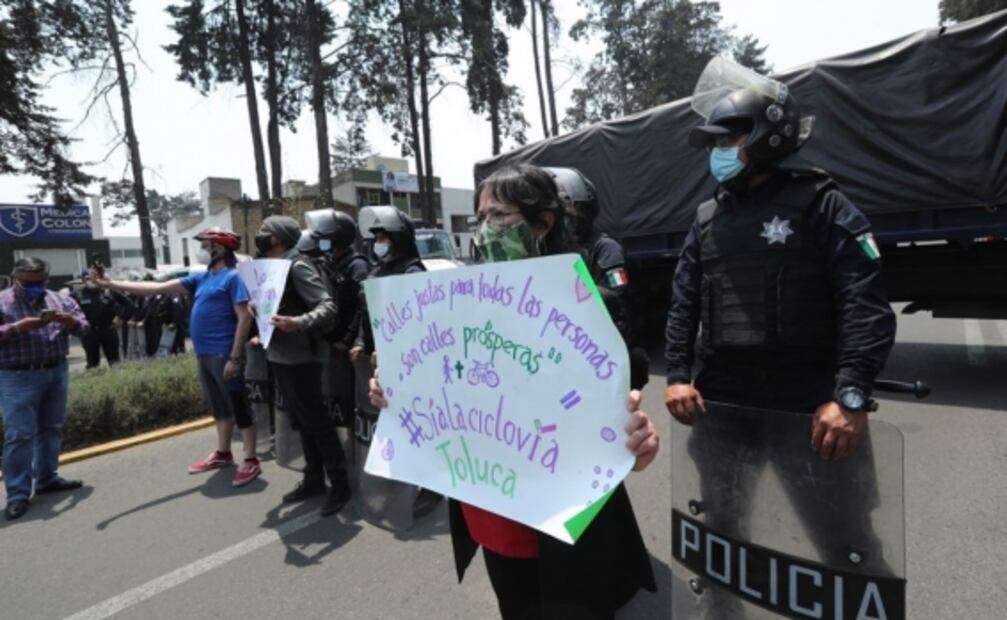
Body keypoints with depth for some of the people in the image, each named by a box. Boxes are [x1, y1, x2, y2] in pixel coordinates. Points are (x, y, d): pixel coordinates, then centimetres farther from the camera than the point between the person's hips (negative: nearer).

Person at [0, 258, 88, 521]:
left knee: (52, 429, 13)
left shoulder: (60, 300, 7)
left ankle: (47, 478, 26)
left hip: (57, 373, 4)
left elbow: (84, 328, 6)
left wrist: (71, 322, -15)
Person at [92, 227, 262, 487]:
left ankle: (251, 461, 6)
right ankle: (222, 453, 32)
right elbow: (158, 288, 16)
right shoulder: (200, 278, 13)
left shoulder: (232, 277, -11)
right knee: (220, 407, 18)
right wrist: (111, 284, 13)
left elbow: (244, 318, -17)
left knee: (239, 407, -2)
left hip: (224, 355, -8)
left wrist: (235, 358, -20)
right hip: (205, 354, 8)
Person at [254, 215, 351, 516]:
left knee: (317, 422, -1)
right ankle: (313, 479, 29)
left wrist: (298, 324, -39)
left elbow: (328, 306, -24)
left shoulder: (297, 266, -15)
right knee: (301, 421, 16)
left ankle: (340, 485, 11)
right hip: (279, 356, 9)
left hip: (300, 358, -9)